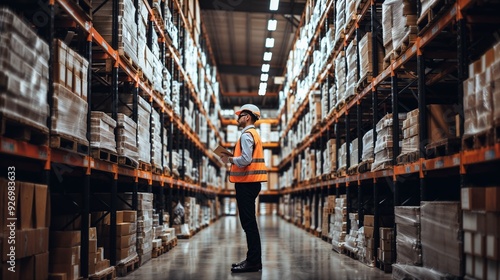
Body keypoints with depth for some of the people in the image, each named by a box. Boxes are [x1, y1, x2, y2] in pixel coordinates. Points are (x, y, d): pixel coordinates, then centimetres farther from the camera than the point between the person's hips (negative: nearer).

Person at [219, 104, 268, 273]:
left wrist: (230, 159, -7)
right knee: (250, 223, 13)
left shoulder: (246, 135, -11)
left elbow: (245, 159, -22)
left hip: (246, 182, -10)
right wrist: (234, 159, 12)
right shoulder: (254, 134, 20)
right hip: (251, 182, 10)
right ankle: (254, 260, 17)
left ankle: (253, 262, -6)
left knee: (248, 223, -8)